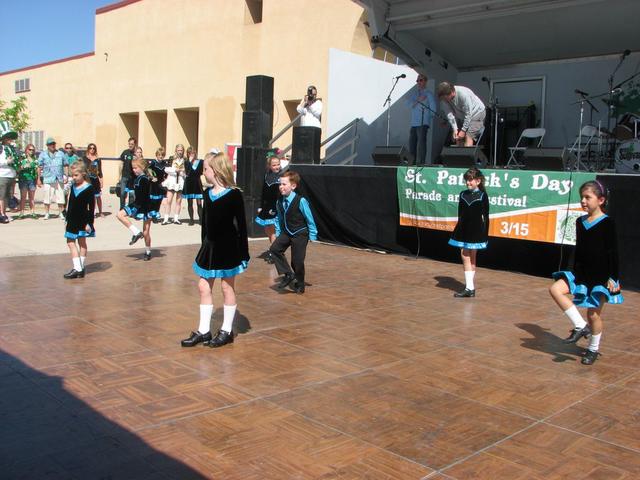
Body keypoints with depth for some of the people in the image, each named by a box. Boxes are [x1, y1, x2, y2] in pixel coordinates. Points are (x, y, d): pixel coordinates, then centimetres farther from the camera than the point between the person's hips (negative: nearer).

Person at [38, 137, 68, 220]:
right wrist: (39, 179, 0)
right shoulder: (43, 154, 8)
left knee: (60, 197, 2)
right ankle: (46, 214, 9)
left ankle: (61, 213, 11)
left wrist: (66, 176, 3)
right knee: (47, 197, 1)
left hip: (59, 179, 2)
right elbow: (40, 167, 5)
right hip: (48, 179, -1)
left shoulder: (61, 154, 14)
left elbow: (66, 166, 14)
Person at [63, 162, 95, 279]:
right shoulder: (72, 186, 9)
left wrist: (89, 222, -15)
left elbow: (91, 207, -12)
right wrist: (67, 218, 16)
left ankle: (80, 268, 5)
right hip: (72, 220, 7)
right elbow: (69, 204, 16)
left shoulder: (89, 188, -12)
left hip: (83, 220, -7)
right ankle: (78, 268, 8)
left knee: (82, 242, 1)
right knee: (70, 242, 6)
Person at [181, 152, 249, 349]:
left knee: (227, 287, 6)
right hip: (210, 246, 7)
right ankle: (204, 331, 17)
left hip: (228, 247, -6)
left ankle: (227, 331, 17)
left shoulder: (234, 195, -13)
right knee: (204, 287, 8)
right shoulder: (207, 193, 5)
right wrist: (204, 245, 14)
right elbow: (205, 222, 12)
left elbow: (241, 225, -11)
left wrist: (244, 253, -12)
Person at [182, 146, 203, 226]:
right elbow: (187, 172, -15)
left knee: (199, 203, -5)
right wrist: (190, 161, -14)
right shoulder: (186, 162, 1)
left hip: (197, 183, -1)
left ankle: (201, 219, -3)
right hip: (189, 184, 1)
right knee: (190, 203, 7)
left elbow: (200, 172, -1)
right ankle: (191, 219, 14)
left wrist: (190, 174, -8)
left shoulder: (200, 162, 1)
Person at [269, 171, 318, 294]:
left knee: (297, 260, -2)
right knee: (274, 249, -15)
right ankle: (288, 274, -2)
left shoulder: (300, 201, -19)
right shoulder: (279, 202, -3)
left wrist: (312, 236, -7)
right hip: (286, 233, 5)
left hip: (300, 234, -5)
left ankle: (300, 285, 21)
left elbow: (310, 219, -11)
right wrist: (278, 233, 11)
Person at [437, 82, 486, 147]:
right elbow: (449, 114, -16)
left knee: (468, 136, -22)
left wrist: (463, 130, -26)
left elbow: (468, 113, -28)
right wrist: (455, 129, -25)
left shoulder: (463, 94, -33)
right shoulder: (444, 99, -16)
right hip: (462, 116, 6)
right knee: (458, 139, -5)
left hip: (476, 112, -6)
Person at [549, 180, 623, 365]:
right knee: (555, 289, -14)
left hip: (601, 275, -6)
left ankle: (593, 349, 23)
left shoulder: (607, 223, -11)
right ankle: (580, 326, -6)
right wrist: (573, 270, 17)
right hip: (581, 272, 6)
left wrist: (614, 278, -12)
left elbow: (613, 252, -10)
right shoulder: (580, 222, 6)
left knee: (594, 313, 2)